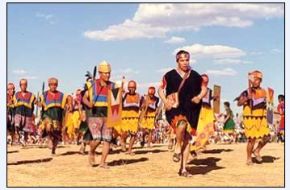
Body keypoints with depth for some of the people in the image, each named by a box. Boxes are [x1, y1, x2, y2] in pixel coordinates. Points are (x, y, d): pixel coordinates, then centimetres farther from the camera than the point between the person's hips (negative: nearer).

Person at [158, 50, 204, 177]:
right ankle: (178, 147, -9)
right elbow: (160, 89, 8)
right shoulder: (170, 75, 0)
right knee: (182, 123, -36)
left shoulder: (195, 76, 6)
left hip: (190, 111, 3)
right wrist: (165, 101, -8)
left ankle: (183, 169, 11)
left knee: (187, 139, 2)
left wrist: (199, 97, -5)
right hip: (175, 109, -3)